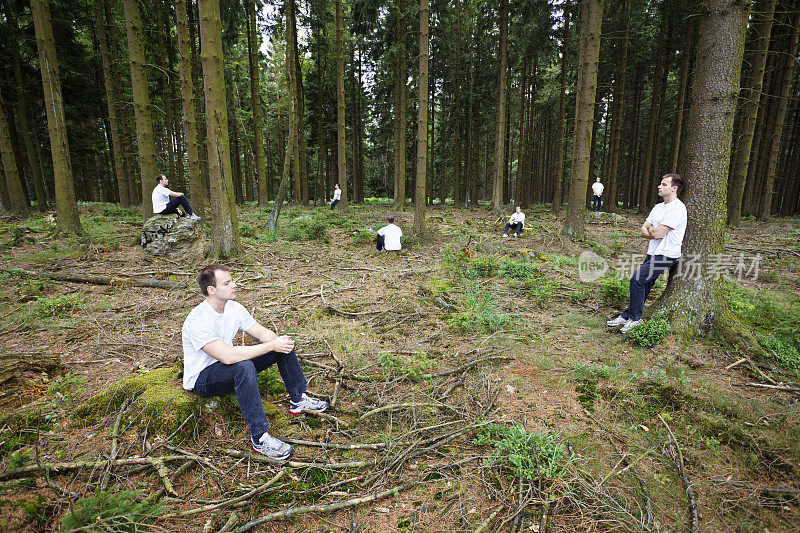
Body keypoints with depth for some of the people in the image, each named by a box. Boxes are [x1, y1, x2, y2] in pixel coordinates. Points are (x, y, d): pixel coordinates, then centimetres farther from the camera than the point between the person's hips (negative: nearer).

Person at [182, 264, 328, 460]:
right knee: (244, 366, -40)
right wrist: (272, 346, -38)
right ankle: (260, 438, -33)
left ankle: (298, 400, 8)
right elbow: (227, 356, -41)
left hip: (230, 368, 8)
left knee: (284, 343, -3)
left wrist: (277, 340, -26)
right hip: (201, 380, -7)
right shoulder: (197, 321, -30)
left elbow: (261, 332, -2)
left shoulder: (233, 307, -5)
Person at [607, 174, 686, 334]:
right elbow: (643, 230, 12)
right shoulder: (658, 207, 16)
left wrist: (650, 230, 2)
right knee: (643, 284, 8)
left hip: (666, 255, -8)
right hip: (653, 253, 8)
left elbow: (657, 233, -20)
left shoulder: (677, 208, -13)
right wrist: (653, 232, -9)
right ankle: (626, 316, 13)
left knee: (637, 279, -16)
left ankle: (635, 319, -5)